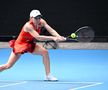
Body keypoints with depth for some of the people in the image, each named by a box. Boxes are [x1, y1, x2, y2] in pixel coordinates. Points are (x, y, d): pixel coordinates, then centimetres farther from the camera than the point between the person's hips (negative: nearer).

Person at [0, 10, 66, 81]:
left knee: (45, 52, -18)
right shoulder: (28, 26, -32)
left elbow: (51, 30, -23)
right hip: (20, 44, -6)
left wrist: (59, 37, -42)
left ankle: (48, 75, -11)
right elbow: (38, 37, -41)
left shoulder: (42, 22, -14)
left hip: (30, 44, 6)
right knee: (8, 65, -6)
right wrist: (53, 38, -48)